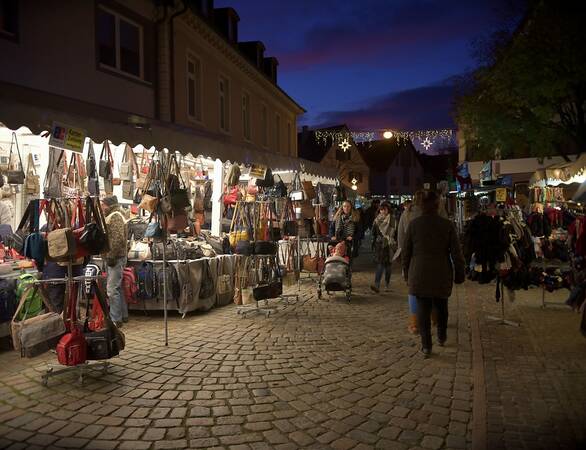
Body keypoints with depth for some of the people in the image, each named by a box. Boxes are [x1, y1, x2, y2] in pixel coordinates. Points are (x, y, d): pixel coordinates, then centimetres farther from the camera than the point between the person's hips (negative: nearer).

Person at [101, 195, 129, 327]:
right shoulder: (115, 215, 22)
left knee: (112, 289, -10)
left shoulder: (115, 216, -12)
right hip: (117, 257, 11)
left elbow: (118, 238, -23)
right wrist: (109, 256, 20)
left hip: (116, 258, -11)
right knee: (117, 288, 16)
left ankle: (115, 319, -6)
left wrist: (110, 256, -21)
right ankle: (123, 315, 24)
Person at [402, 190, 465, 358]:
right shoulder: (447, 225, -4)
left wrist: (406, 273, 12)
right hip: (442, 274, 1)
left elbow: (406, 251, 2)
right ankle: (441, 337, 36)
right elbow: (456, 252, -2)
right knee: (441, 307, 19)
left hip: (419, 274, -1)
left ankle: (426, 345, 1)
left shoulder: (414, 224, -3)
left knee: (423, 308, 3)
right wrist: (459, 274, 8)